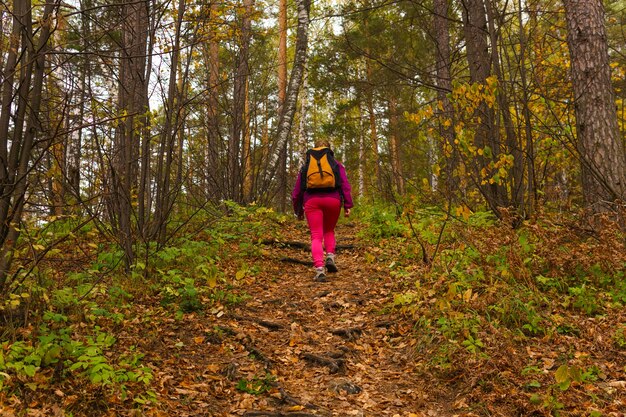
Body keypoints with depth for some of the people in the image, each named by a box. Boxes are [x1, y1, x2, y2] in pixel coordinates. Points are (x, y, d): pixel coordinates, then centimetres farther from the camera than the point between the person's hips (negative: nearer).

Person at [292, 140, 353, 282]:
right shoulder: (336, 164, 19)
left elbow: (297, 191, 20)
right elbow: (345, 185, 5)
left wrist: (298, 210, 29)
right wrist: (348, 205, 1)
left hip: (312, 201, 0)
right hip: (333, 200, 1)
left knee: (316, 236, -2)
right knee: (329, 230, 23)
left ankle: (319, 268, -19)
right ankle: (330, 256, 0)